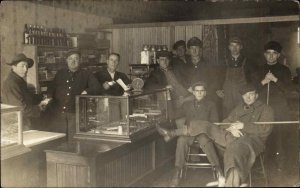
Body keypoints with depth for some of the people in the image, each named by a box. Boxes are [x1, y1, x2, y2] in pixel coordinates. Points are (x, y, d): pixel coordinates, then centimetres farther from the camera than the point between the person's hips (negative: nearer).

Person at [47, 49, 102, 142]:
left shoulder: (87, 75, 11)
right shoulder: (60, 73, 21)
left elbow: (98, 89, 4)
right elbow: (51, 89, 23)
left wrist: (87, 91, -13)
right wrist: (48, 98, 3)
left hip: (75, 114, -2)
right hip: (57, 114, 2)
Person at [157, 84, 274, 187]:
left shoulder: (266, 110, 11)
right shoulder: (239, 108, 27)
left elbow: (265, 129, -4)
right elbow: (225, 123, 21)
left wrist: (243, 126, -10)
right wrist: (231, 128, -4)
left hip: (250, 139, -6)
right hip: (232, 136, 6)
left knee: (235, 149, -44)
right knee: (203, 125, -3)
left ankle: (232, 182, -62)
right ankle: (171, 134, 4)